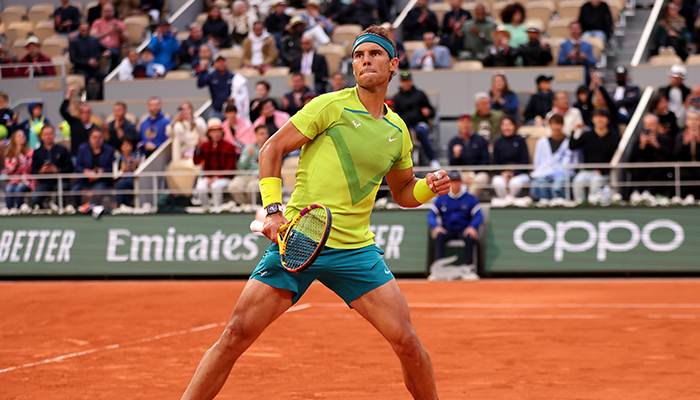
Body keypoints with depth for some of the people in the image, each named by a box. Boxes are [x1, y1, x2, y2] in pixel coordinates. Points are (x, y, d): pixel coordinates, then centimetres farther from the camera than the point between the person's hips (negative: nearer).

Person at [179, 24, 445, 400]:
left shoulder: (398, 131, 11)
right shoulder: (331, 106, -3)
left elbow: (402, 192, 26)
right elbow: (272, 149, 0)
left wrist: (430, 186, 4)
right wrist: (273, 209, -11)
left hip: (355, 249, 3)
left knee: (406, 341, -6)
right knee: (236, 335, -8)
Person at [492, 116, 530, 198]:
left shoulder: (520, 140, 2)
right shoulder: (498, 142, 8)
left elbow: (525, 160, -1)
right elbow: (495, 162, 9)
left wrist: (514, 173, -13)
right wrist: (502, 173, -12)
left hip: (519, 174, -1)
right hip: (502, 174, 2)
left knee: (515, 183, -37)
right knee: (498, 183, -34)